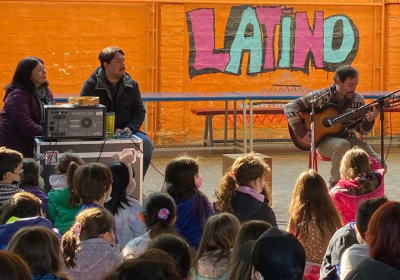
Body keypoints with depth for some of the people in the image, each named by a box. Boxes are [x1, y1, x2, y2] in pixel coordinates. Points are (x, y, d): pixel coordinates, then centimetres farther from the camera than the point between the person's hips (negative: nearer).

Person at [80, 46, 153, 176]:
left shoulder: (132, 84, 9)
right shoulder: (91, 85, -2)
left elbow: (140, 111, 10)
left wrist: (130, 128, -11)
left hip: (126, 132, 4)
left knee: (146, 143, -24)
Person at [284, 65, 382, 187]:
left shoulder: (358, 100, 5)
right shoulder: (321, 96, -8)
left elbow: (362, 130, 7)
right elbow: (290, 106, -10)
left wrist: (369, 120, -16)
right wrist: (301, 132, -17)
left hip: (349, 139, 4)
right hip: (324, 140, -4)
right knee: (342, 145, -40)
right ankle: (335, 185, -19)